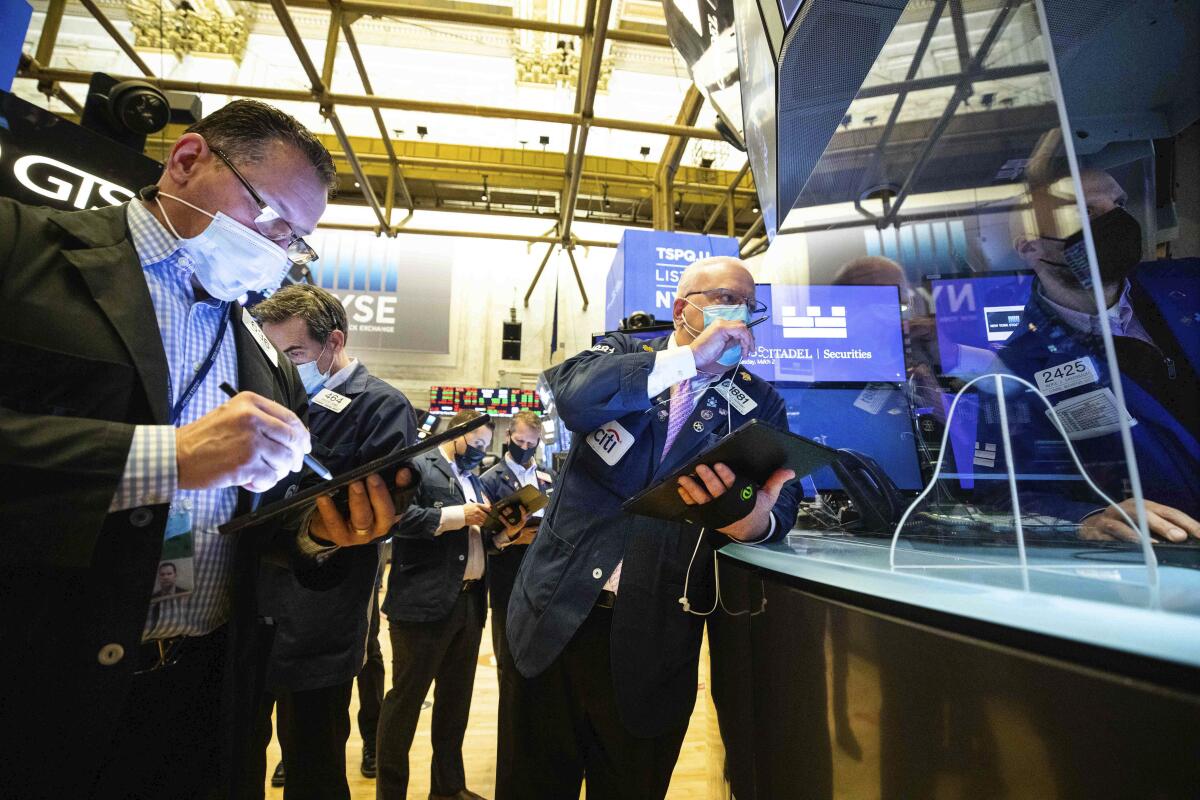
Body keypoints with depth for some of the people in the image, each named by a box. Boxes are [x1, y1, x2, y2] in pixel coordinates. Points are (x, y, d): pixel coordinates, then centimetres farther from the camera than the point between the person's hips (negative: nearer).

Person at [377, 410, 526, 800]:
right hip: (425, 603, -8)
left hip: (469, 603, 8)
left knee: (457, 700, 18)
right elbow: (398, 516, -22)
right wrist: (457, 515, -20)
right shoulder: (419, 466, -6)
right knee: (405, 699, 6)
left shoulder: (474, 481, 19)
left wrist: (506, 531, 1)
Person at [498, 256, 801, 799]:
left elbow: (780, 499, -6)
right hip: (558, 615, 0)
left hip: (653, 638, 1)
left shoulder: (760, 407, 5)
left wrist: (756, 518, -30)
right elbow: (573, 396, -18)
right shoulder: (623, 355, 3)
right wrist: (690, 356, -17)